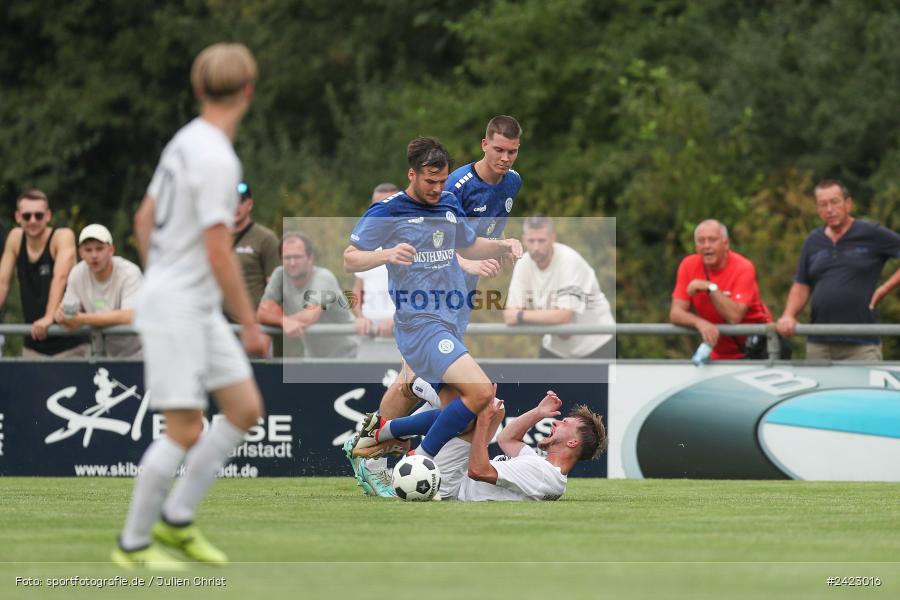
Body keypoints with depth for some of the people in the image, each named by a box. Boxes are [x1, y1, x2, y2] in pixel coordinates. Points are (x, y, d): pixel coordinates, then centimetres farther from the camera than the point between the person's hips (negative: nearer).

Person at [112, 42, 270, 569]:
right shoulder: (215, 159, -21)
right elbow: (219, 253, -22)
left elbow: (144, 219, 17)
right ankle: (134, 543, 6)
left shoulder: (185, 142, 7)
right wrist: (251, 325, -17)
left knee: (246, 409, 9)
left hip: (199, 311, 10)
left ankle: (176, 521, 14)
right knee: (186, 432, -6)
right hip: (175, 312, -10)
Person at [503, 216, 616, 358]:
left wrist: (521, 316, -26)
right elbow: (510, 314, -10)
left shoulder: (570, 261, -25)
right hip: (555, 346, 5)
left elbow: (564, 315, -31)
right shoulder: (523, 265, -7)